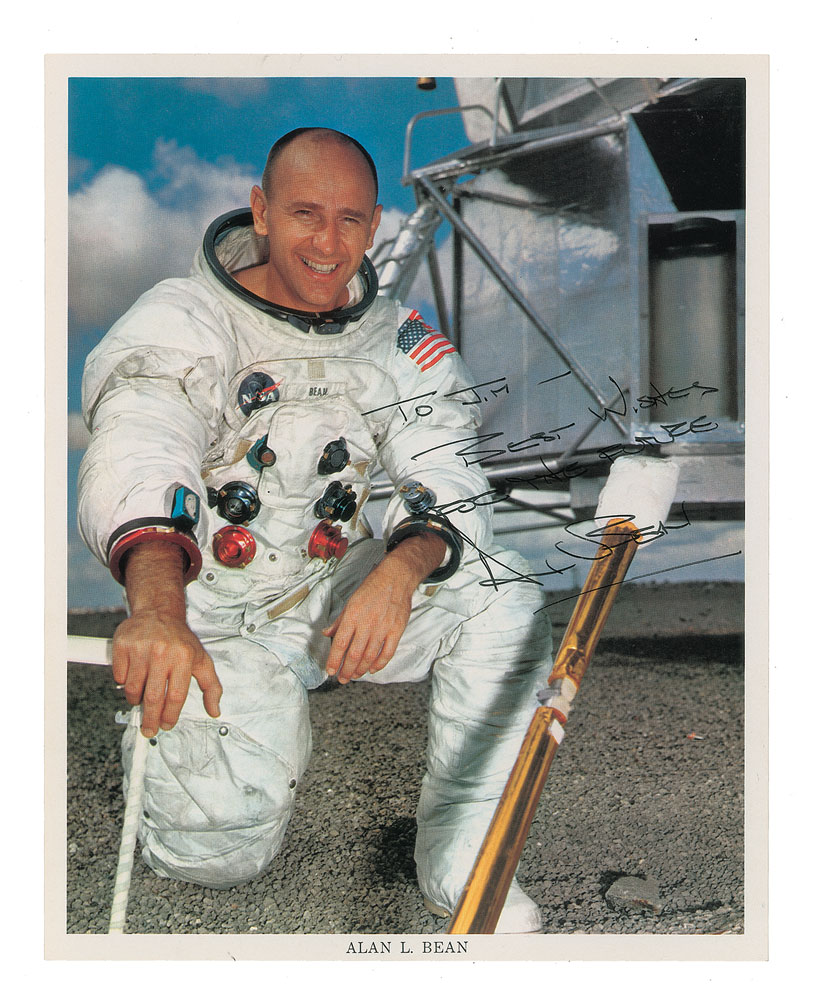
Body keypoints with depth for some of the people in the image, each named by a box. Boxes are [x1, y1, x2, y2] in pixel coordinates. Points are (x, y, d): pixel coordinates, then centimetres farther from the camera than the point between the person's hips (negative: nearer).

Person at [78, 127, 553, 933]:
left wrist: (401, 571, -32)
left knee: (500, 596, -23)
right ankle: (160, 729, 17)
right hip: (213, 619, -3)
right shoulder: (181, 322, -12)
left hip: (350, 595, 3)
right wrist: (156, 611, -51)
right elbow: (136, 460, -31)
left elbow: (449, 481, -8)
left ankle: (460, 861, -12)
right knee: (218, 846, -17)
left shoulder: (400, 342, 1)